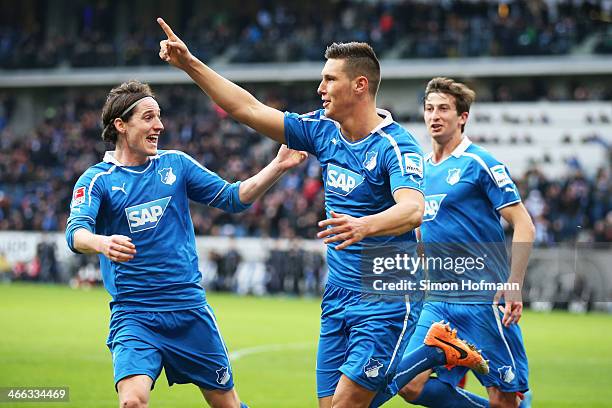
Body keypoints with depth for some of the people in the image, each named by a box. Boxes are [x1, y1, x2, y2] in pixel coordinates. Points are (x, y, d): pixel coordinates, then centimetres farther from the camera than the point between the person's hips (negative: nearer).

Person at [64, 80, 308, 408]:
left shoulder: (175, 164, 7)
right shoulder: (96, 180, -4)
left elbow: (232, 197, 9)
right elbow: (76, 232, -21)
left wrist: (278, 166, -5)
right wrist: (103, 243, -44)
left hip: (190, 309, 4)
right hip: (134, 316, -4)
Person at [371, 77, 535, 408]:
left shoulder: (479, 163, -7)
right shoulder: (421, 167, 13)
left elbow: (524, 226, -10)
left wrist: (513, 286, -20)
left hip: (484, 300, -7)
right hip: (438, 302, 7)